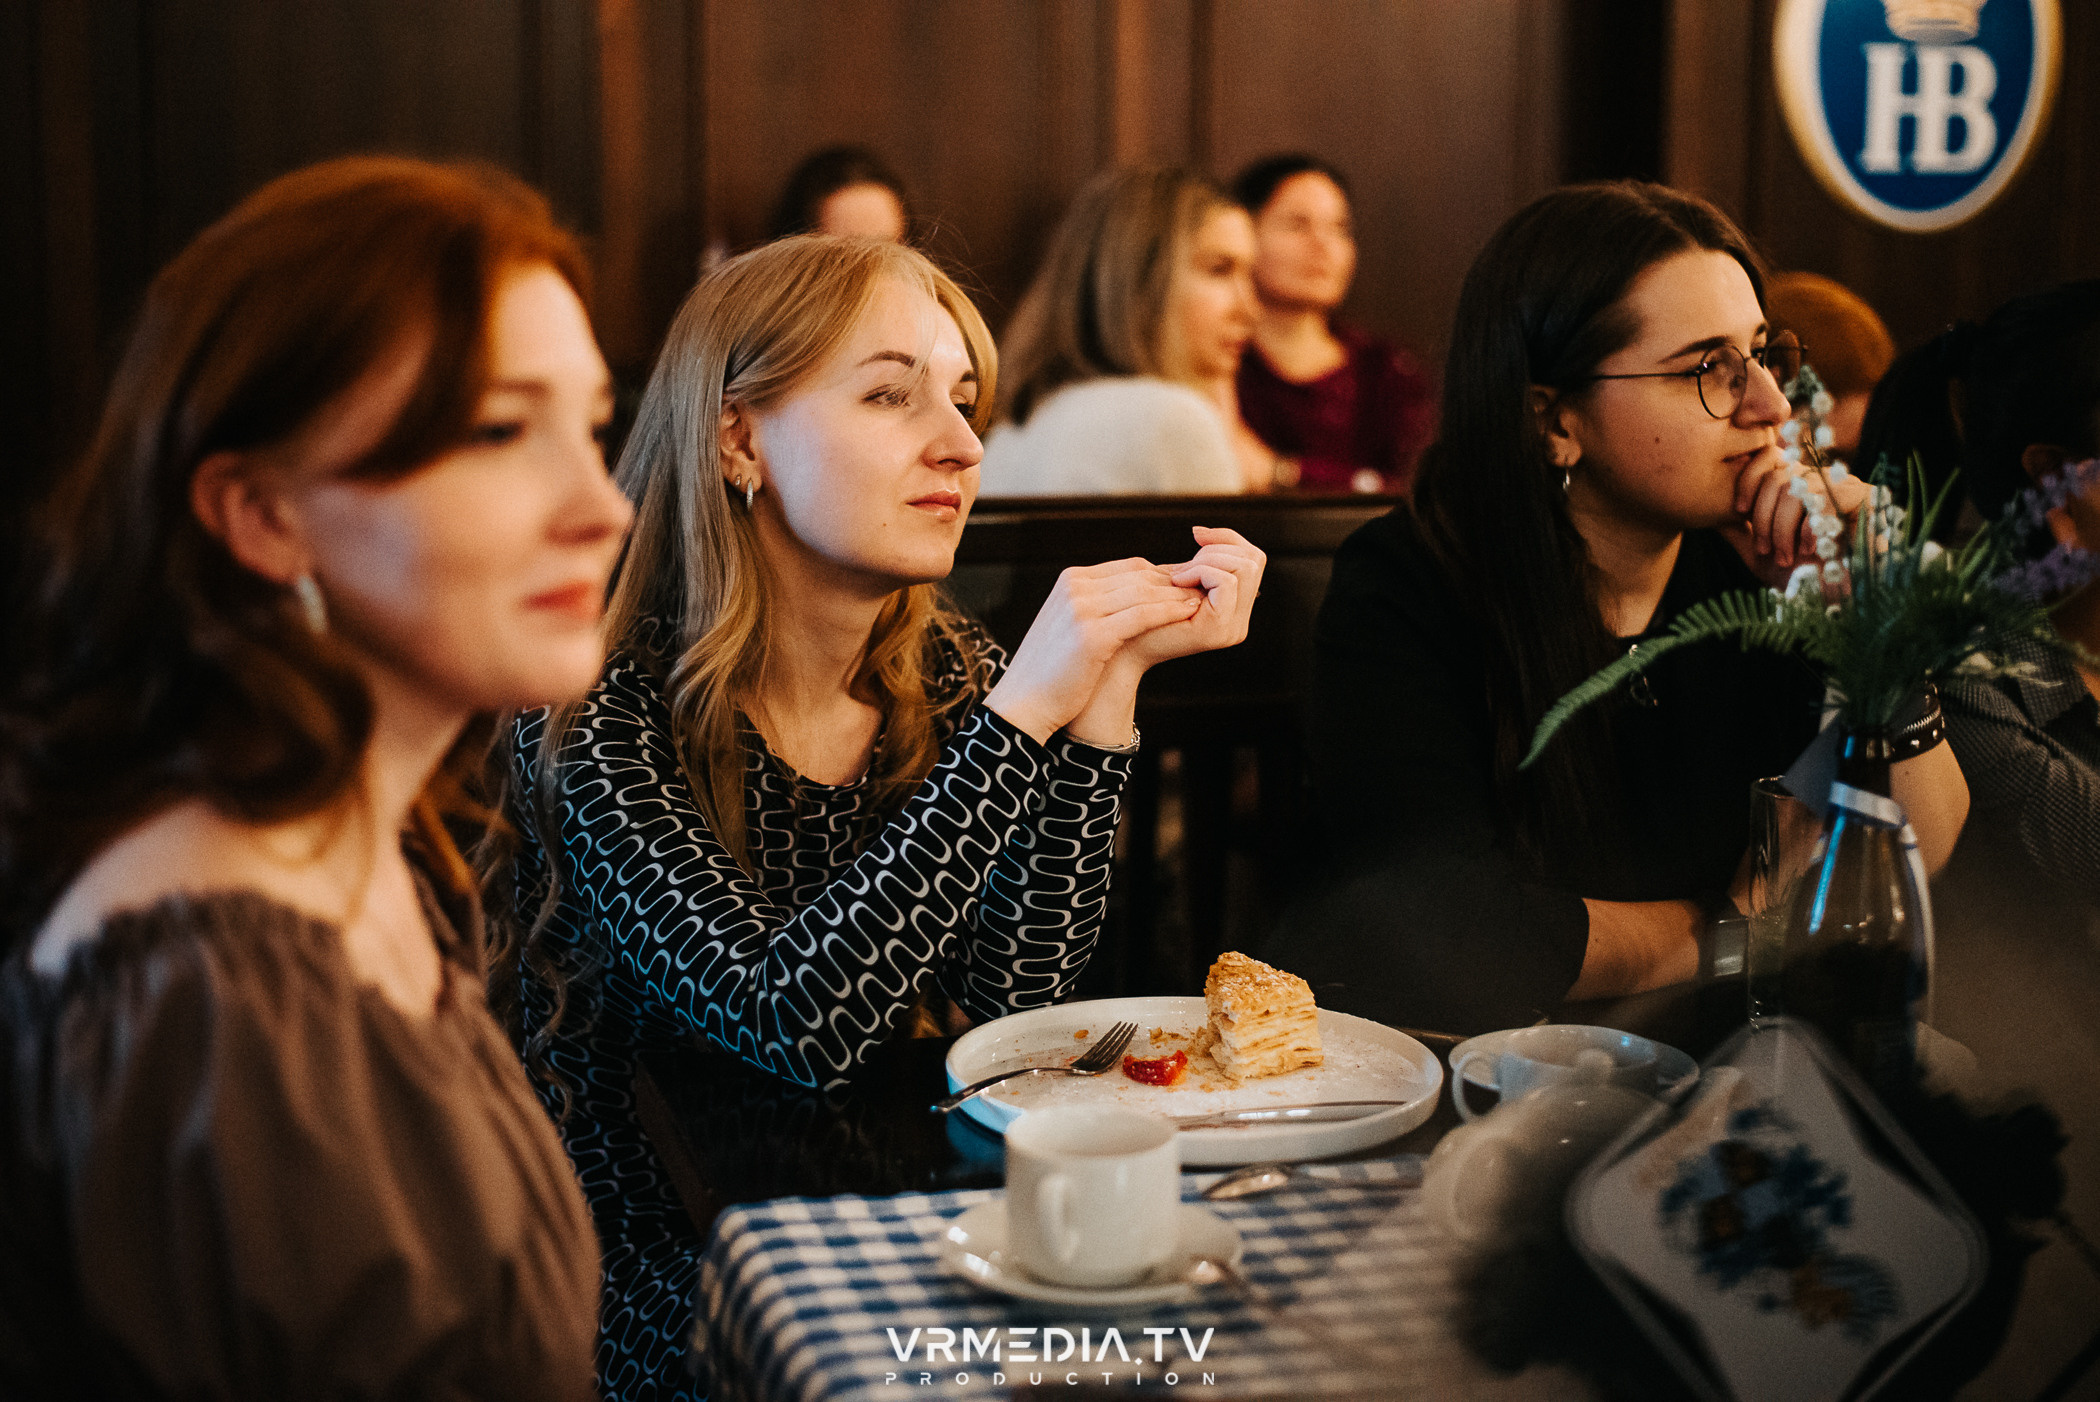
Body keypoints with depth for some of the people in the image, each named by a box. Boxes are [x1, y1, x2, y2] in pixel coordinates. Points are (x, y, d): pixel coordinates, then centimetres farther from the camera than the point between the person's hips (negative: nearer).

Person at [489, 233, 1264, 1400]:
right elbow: (796, 1027, -26)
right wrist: (1021, 712, -29)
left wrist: (1108, 682, -17)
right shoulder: (602, 716, -16)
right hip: (663, 1302, -5)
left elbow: (1013, 991, -10)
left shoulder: (942, 672, 1)